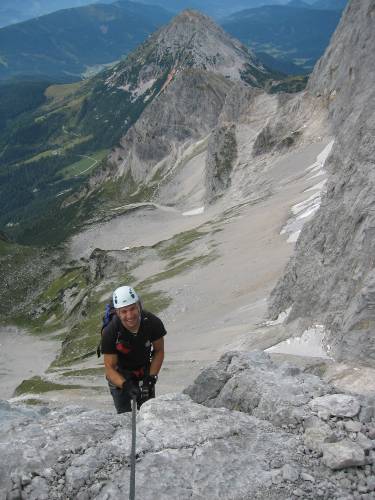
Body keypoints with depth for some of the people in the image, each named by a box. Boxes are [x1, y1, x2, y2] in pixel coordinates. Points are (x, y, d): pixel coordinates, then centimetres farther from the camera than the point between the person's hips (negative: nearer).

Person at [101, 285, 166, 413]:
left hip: (145, 372, 2)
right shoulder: (109, 332, -30)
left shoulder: (153, 323, -25)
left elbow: (159, 352, -9)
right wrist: (126, 385, -38)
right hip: (119, 375, -2)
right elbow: (109, 367, -23)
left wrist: (151, 377, -18)